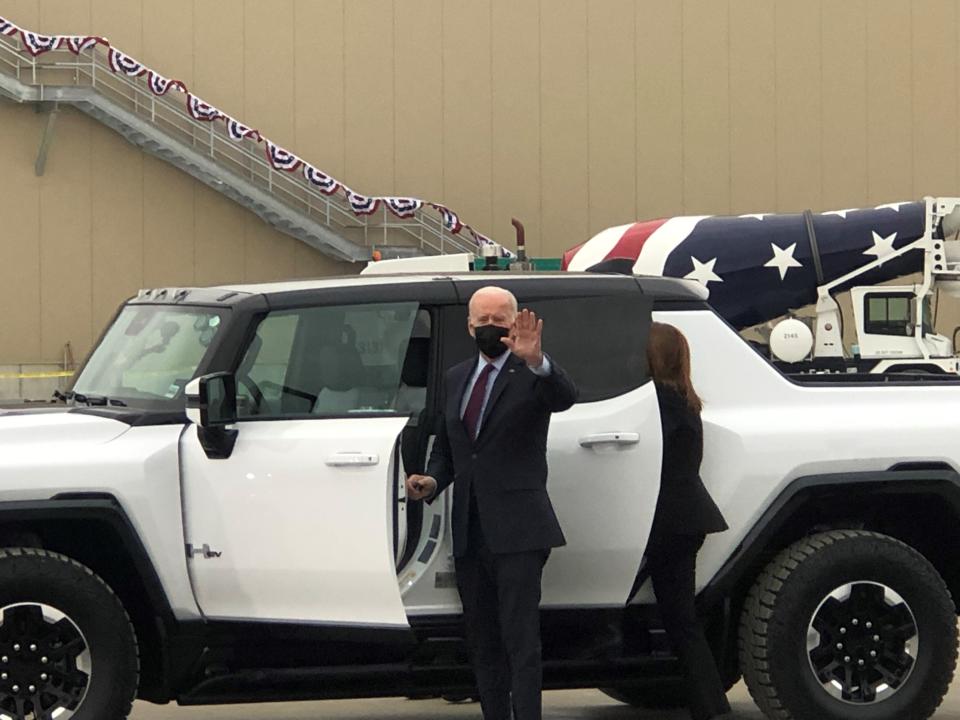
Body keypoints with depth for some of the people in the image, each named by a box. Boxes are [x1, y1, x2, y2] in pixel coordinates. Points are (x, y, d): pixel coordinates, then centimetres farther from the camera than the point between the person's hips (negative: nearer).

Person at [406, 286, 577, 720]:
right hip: (470, 533, 7)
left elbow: (565, 398, -25)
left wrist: (536, 361, -44)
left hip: (516, 532, -7)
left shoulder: (532, 375, -4)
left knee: (521, 641, -11)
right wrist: (431, 481, 2)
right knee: (482, 645, 12)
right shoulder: (456, 379, 16)